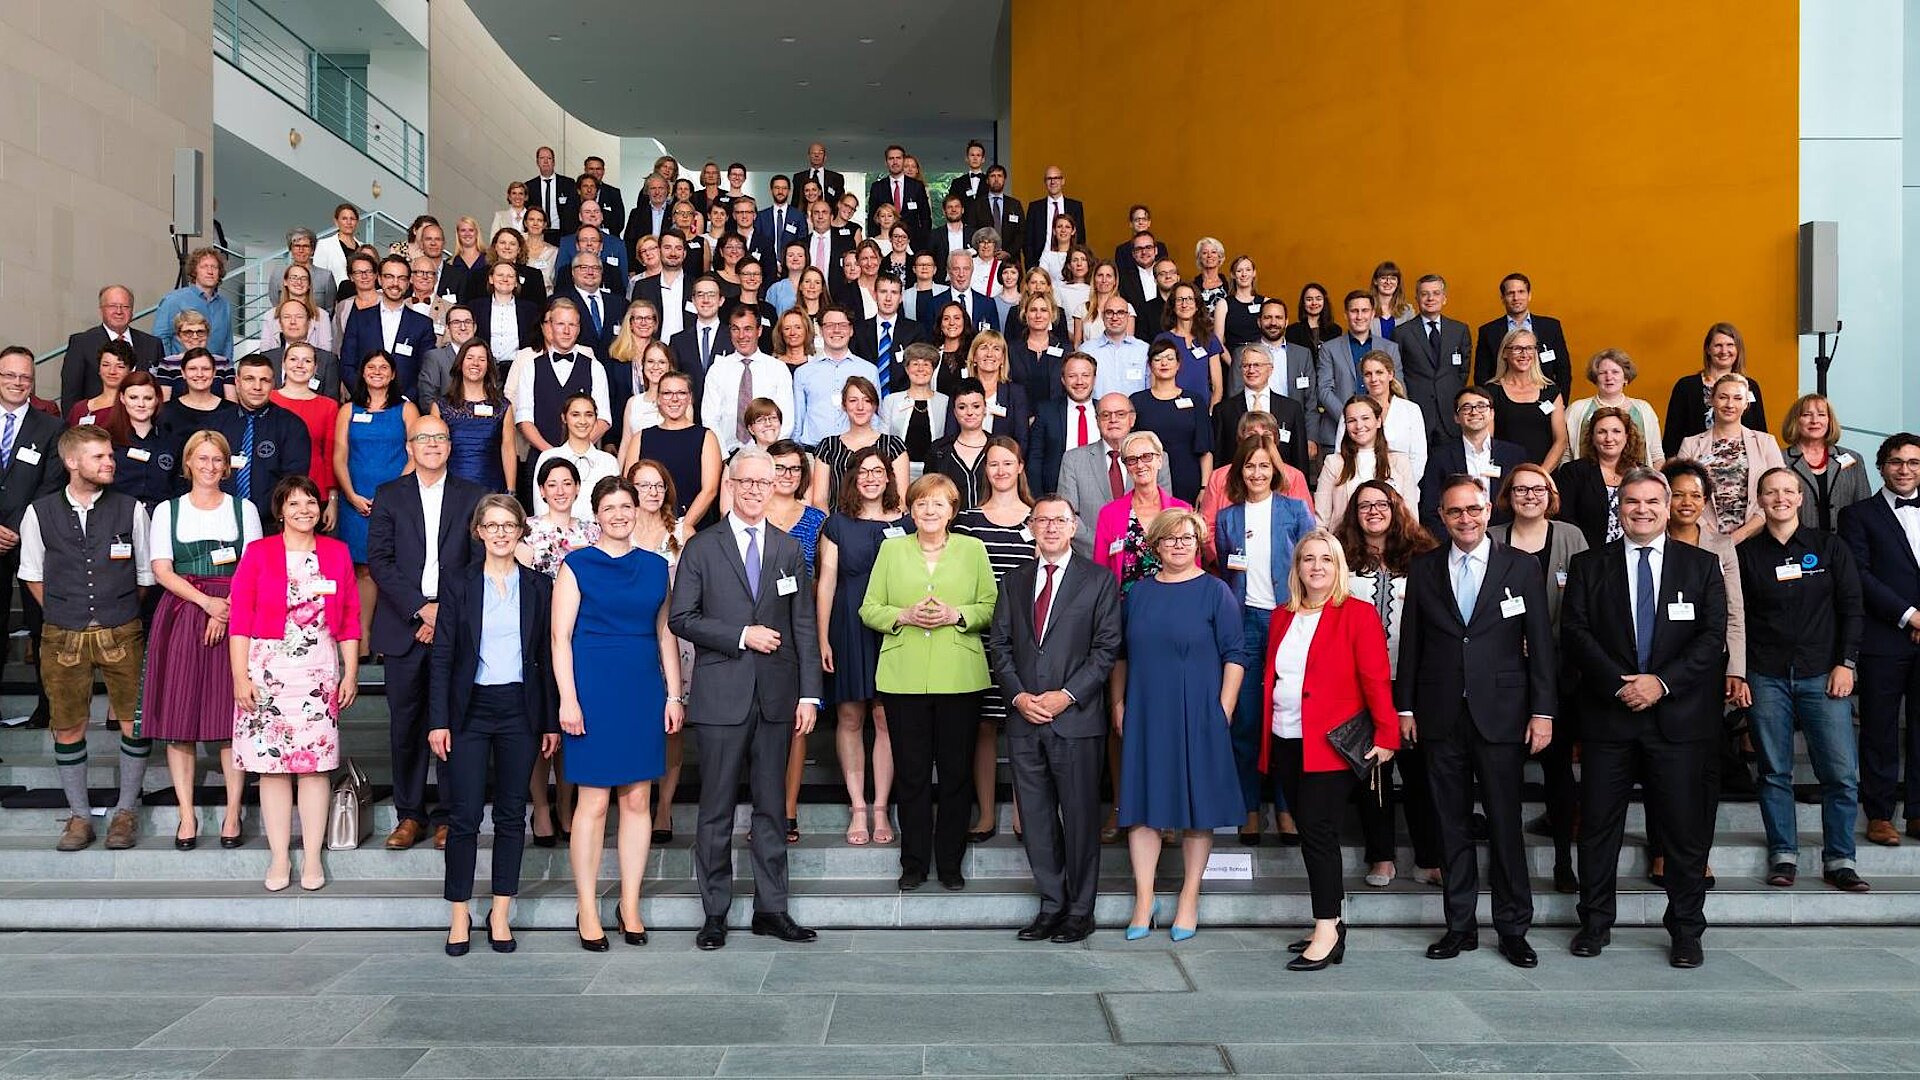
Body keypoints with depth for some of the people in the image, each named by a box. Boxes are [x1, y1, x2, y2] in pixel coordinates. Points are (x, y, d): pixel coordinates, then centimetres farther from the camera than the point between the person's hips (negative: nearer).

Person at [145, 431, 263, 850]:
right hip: (181, 614, 1)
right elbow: (162, 570, 1)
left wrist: (225, 612, -13)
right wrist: (206, 601, -13)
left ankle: (233, 813, 3)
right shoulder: (167, 511, 10)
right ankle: (187, 814, 5)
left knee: (231, 718, -3)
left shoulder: (244, 509, 9)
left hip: (232, 616, -1)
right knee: (177, 715, -2)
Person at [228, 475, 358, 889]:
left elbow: (350, 619, 8)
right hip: (268, 670, -1)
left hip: (319, 672, 1)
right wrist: (240, 677, -7)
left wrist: (351, 673, 4)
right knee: (272, 765, 2)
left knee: (316, 764, 3)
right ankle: (279, 857, 12)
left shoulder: (337, 553, 8)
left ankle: (312, 858, 11)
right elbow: (240, 619, -1)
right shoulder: (258, 553, 2)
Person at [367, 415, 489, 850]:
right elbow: (378, 560, 0)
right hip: (404, 626, 1)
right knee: (405, 723, 5)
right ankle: (409, 814, 15)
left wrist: (448, 614, -8)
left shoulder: (473, 497, 8)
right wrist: (421, 608, -11)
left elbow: (480, 564, 2)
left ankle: (449, 816, 9)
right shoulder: (389, 496, 9)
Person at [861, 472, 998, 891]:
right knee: (912, 772, 5)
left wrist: (956, 615, -11)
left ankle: (950, 862, 17)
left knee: (956, 771, 4)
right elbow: (869, 609, 8)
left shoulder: (973, 549, 8)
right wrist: (904, 616, -10)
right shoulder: (891, 549, 9)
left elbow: (991, 608, 6)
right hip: (903, 679, 0)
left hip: (959, 679, 0)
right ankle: (914, 862, 16)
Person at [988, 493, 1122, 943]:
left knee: (1080, 816, 3)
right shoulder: (1013, 581, 13)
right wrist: (1018, 696, -5)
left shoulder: (1099, 580, 1)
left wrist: (1067, 695, -12)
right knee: (1036, 816, 8)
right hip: (1024, 719, 4)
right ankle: (1051, 904, 20)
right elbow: (999, 644, 10)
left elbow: (1107, 648, -4)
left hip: (1076, 718, -4)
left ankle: (1080, 910, 15)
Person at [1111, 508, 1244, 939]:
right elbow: (1121, 654, 14)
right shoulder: (1139, 592, 9)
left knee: (1198, 806, 4)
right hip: (1144, 717, 3)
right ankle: (1143, 901, 11)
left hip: (1197, 718, -3)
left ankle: (1189, 899, 16)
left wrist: (1223, 710, -11)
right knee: (1142, 806, 3)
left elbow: (1235, 656, -4)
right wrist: (1118, 704, 7)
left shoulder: (1215, 592, -1)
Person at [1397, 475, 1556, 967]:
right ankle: (1460, 926, 17)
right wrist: (1405, 707, 5)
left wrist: (1542, 711, -4)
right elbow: (1411, 642, 9)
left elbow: (1540, 643, 1)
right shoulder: (1424, 569, 7)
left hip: (1499, 714, -2)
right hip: (1441, 717, 2)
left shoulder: (1521, 567, 3)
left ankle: (1513, 928, 15)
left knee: (1505, 824, 3)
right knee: (1451, 825, 8)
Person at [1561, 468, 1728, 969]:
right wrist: (1619, 684, -13)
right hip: (1608, 715, 0)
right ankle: (1596, 923, 18)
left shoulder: (1702, 565, 7)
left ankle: (1686, 930, 17)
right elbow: (1574, 632, -2)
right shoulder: (1588, 565, 6)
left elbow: (1713, 637, -1)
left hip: (1679, 716, 0)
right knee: (1598, 824, 6)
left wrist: (1662, 681, -13)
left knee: (1686, 827, 4)